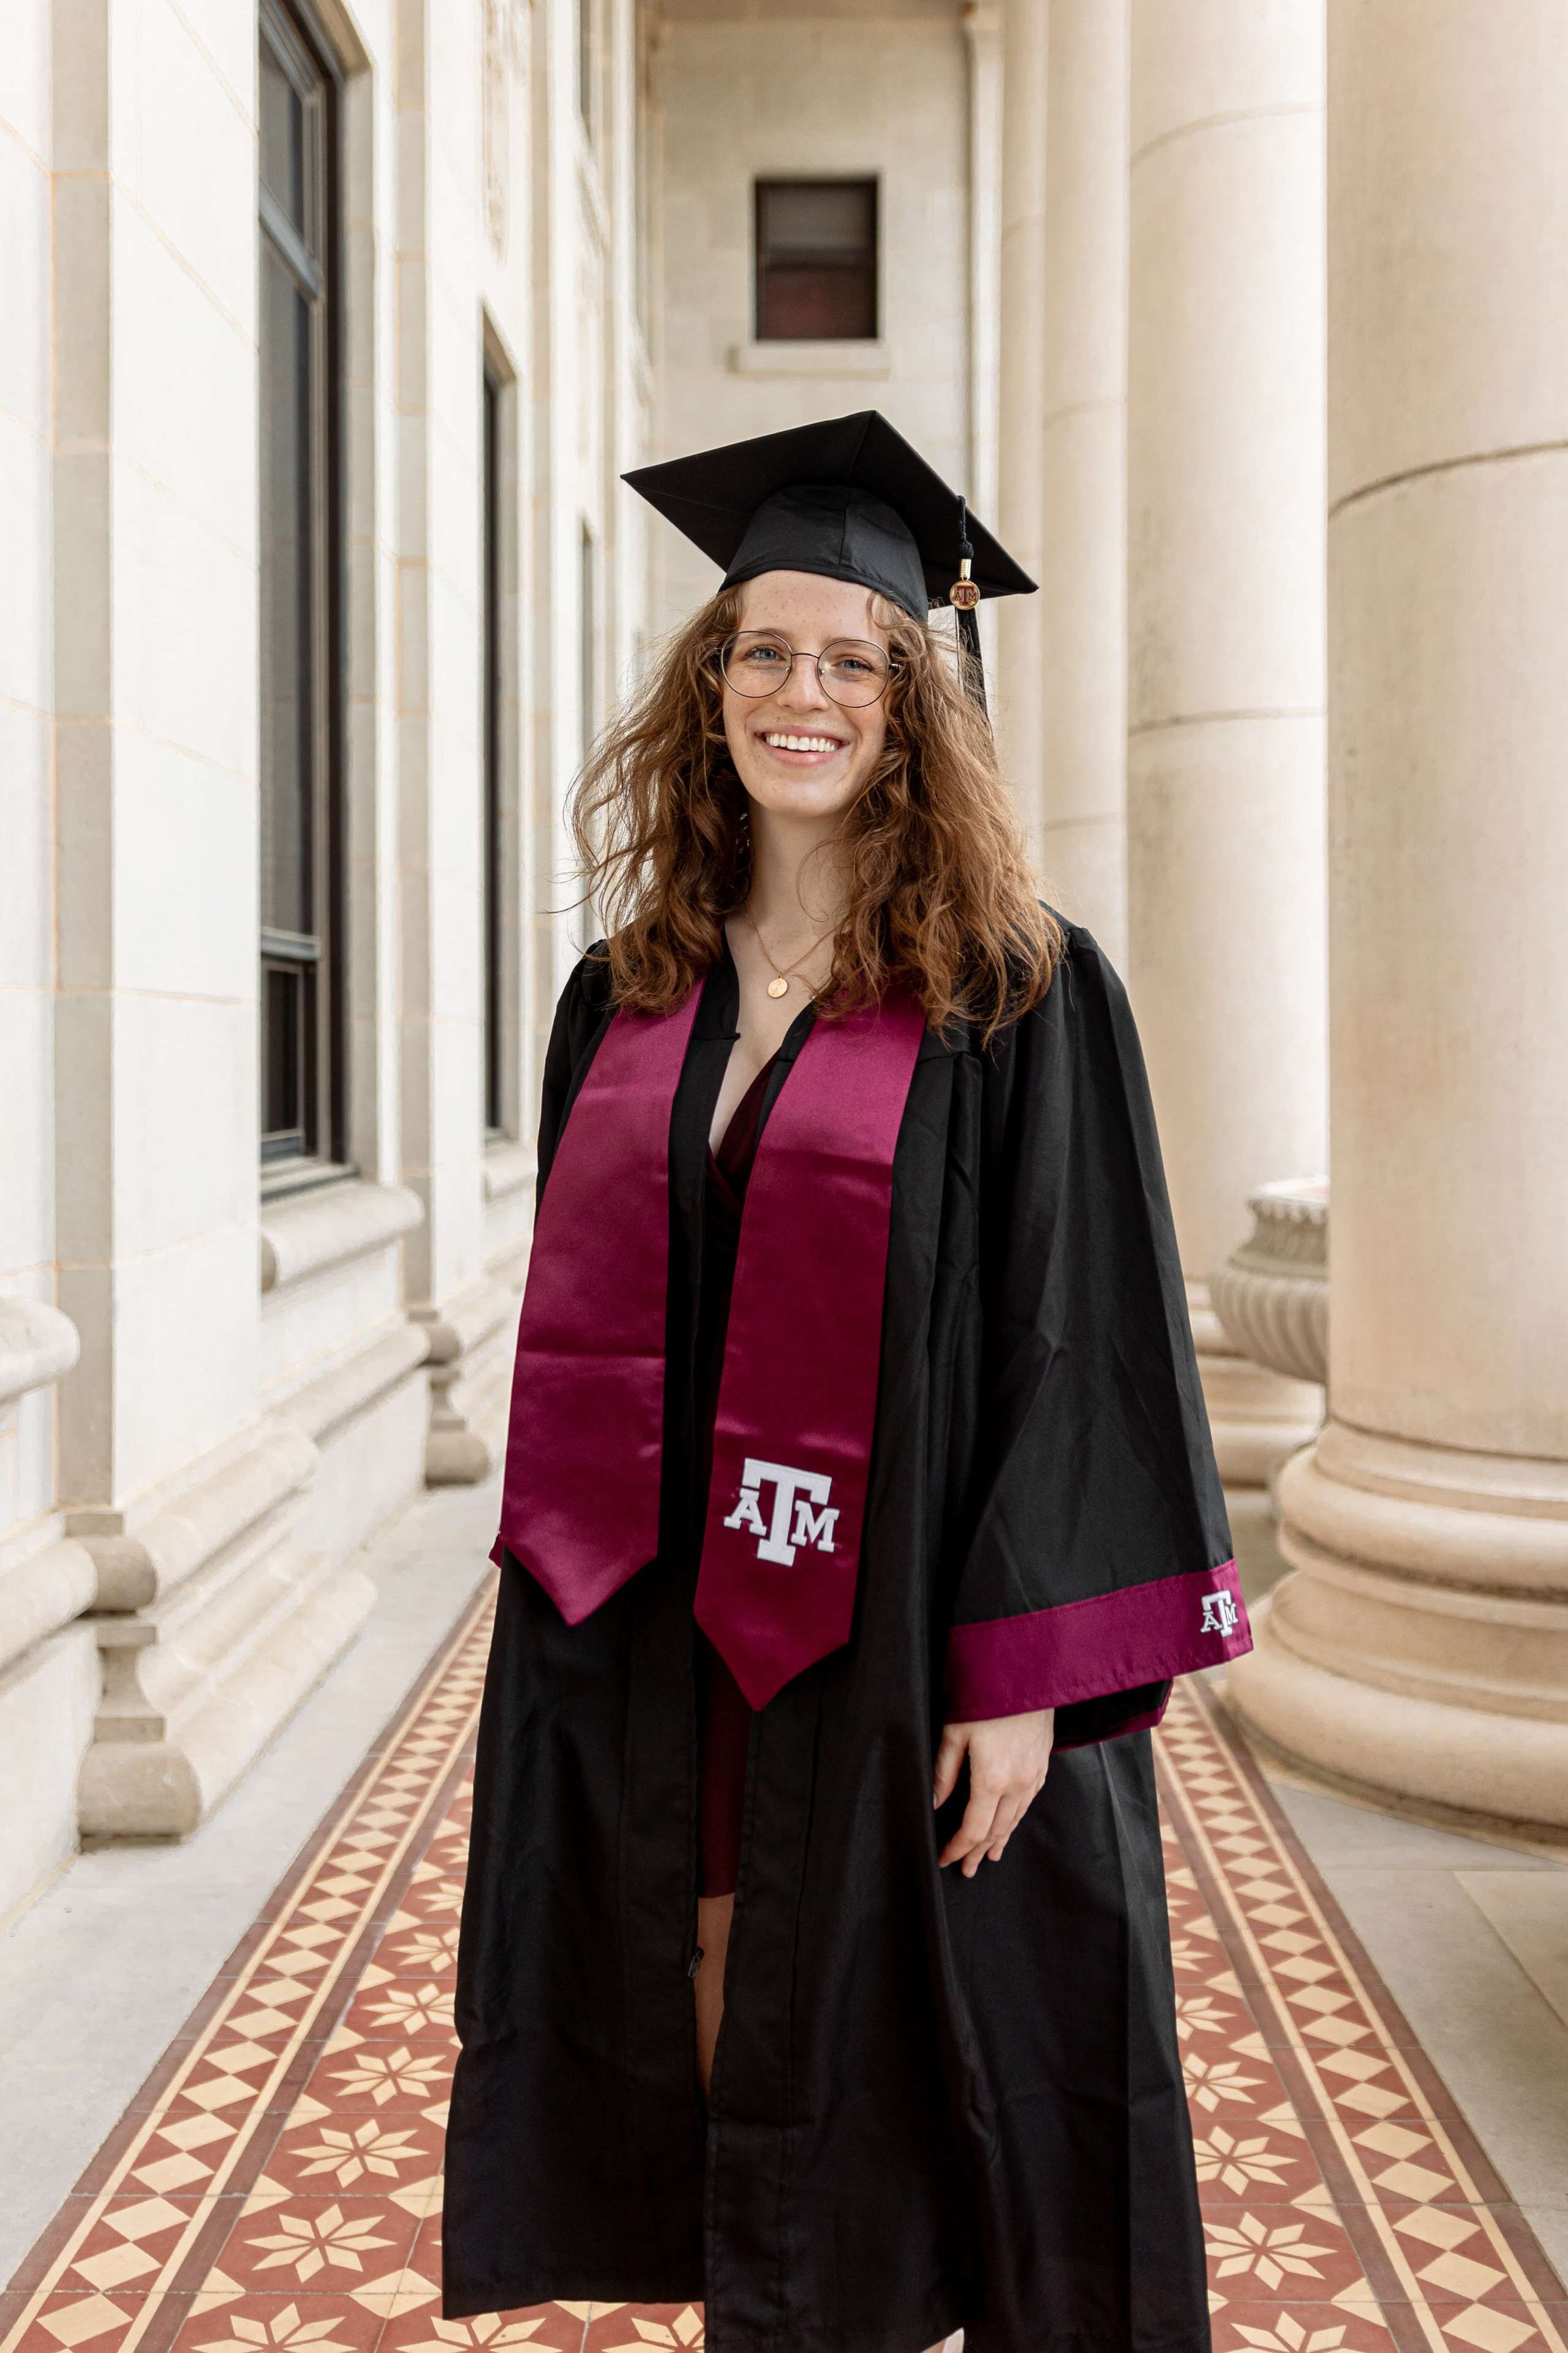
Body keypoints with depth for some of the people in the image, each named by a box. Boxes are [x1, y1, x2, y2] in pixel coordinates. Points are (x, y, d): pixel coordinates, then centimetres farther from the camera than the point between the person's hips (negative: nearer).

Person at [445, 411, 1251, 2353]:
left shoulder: (1023, 1000, -6)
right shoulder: (627, 998, 8)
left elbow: (1080, 1340, -9)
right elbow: (583, 1333, 12)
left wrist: (1024, 1674, -15)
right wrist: (574, 1599, 8)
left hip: (905, 1655, -4)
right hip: (659, 1644, 4)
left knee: (887, 2100, 8)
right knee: (718, 2067, 14)